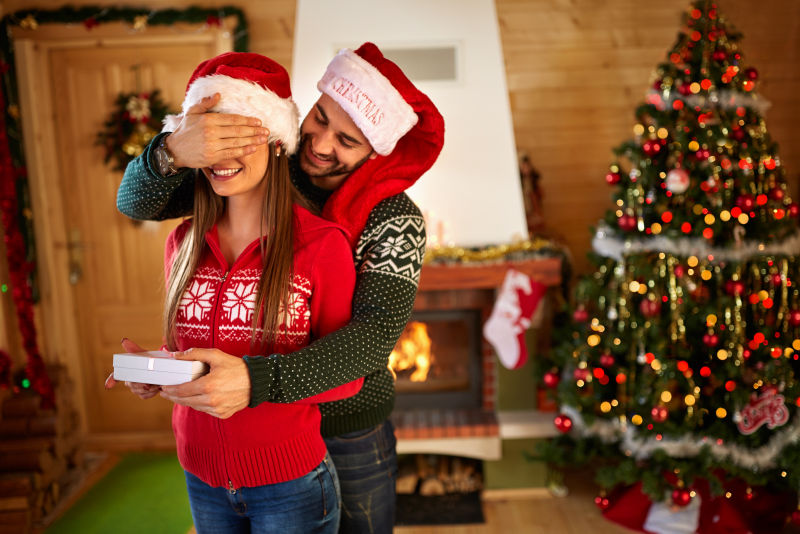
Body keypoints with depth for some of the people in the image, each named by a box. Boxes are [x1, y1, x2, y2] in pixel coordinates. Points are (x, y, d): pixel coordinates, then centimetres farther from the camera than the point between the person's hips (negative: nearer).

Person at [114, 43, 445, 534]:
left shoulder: (396, 220, -19)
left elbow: (377, 332, -30)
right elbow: (136, 202, -10)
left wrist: (259, 380, -43)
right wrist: (172, 153, -33)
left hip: (350, 432, -2)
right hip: (259, 425, 3)